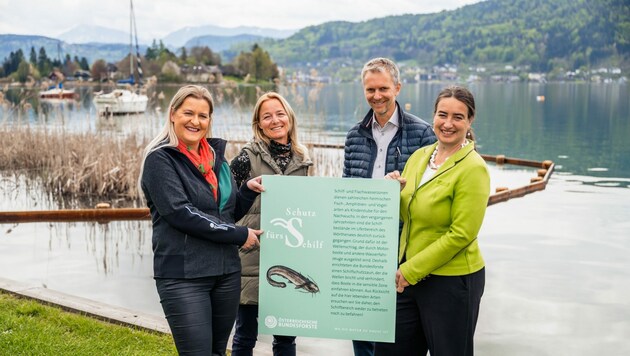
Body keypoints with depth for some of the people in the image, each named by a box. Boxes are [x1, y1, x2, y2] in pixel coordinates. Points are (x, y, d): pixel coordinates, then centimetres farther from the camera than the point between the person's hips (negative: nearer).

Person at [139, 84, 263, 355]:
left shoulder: (215, 155, 12)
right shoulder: (160, 159, -7)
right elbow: (180, 213, -18)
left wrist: (249, 190, -3)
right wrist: (239, 235, -15)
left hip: (226, 271, 6)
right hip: (183, 275, -6)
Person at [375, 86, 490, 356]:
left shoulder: (472, 168, -14)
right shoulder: (419, 156, 6)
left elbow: (460, 235, -17)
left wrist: (411, 271, -15)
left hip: (452, 281, -6)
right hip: (409, 276, 6)